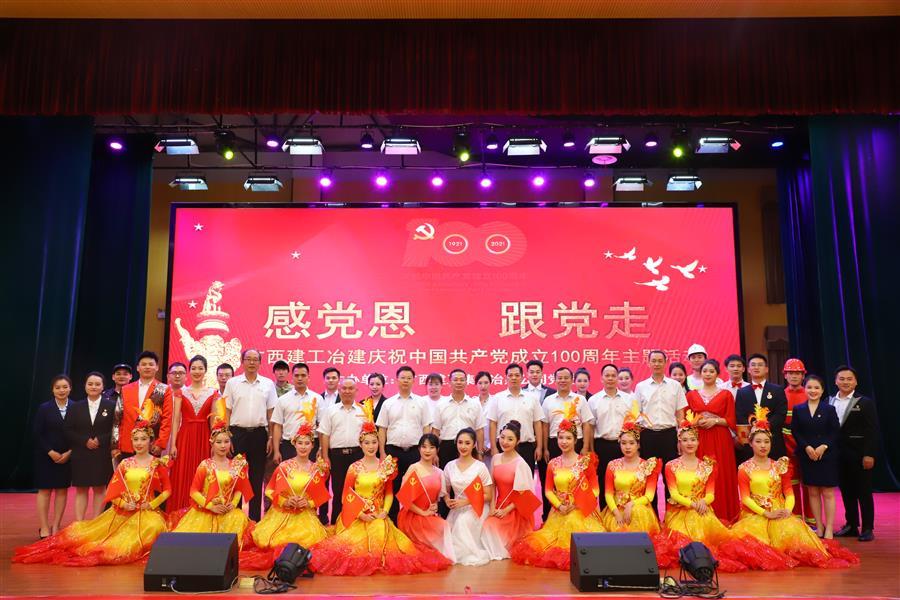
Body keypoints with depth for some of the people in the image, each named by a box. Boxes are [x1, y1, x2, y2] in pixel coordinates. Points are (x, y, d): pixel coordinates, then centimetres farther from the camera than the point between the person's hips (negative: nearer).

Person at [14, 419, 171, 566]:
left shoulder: (158, 464, 1)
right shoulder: (125, 464, 10)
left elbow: (167, 489, 2)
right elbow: (113, 491, 9)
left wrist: (152, 504, -11)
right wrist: (124, 504, -8)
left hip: (146, 512, -3)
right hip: (123, 511, 3)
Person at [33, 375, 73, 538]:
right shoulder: (44, 408, -2)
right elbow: (38, 434, -4)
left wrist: (69, 453, -10)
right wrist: (51, 452, -12)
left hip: (67, 456, 1)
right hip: (46, 456, -1)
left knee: (62, 490, 5)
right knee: (45, 490, 3)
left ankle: (55, 526, 14)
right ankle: (44, 528, 9)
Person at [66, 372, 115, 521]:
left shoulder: (111, 406, 1)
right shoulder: (76, 407, 8)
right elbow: (68, 431, 3)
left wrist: (100, 440, -15)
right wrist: (85, 441, -10)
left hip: (102, 455, -2)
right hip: (81, 455, 2)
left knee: (99, 488, 4)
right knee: (81, 489, 5)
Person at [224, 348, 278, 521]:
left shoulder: (268, 384, 5)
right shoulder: (232, 383, 4)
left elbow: (271, 413, 6)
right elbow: (227, 412, 4)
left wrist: (271, 437, 1)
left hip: (259, 434, 1)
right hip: (237, 432, -1)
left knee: (257, 478, 7)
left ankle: (255, 518, 16)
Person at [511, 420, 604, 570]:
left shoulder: (585, 461, -2)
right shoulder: (553, 464, 7)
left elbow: (595, 489, -4)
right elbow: (548, 490, 8)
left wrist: (577, 505, -15)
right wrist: (559, 506, -10)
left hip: (582, 512, -3)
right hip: (560, 513, 3)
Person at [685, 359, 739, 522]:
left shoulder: (726, 394, 7)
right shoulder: (691, 394, 12)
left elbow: (731, 421, 2)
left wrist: (715, 420, -12)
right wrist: (695, 422, -9)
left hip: (720, 441, -1)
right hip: (699, 440, 1)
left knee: (720, 478, -3)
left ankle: (722, 517, 6)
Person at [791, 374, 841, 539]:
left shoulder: (829, 409, 1)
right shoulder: (798, 409, 5)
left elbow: (836, 432, -3)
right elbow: (795, 432, 1)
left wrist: (824, 446, -15)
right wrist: (807, 447, -12)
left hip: (827, 455, -2)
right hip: (806, 455, 2)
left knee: (828, 493, -1)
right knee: (812, 492, 7)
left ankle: (829, 529, 6)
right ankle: (819, 527, 17)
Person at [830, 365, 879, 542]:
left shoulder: (865, 403, -4)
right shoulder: (829, 402, 5)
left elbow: (872, 431, -8)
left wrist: (869, 454, -14)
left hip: (859, 455, -4)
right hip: (839, 454, 4)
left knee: (864, 491, 4)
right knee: (846, 491, 11)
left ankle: (868, 528, 12)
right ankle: (851, 525, 20)